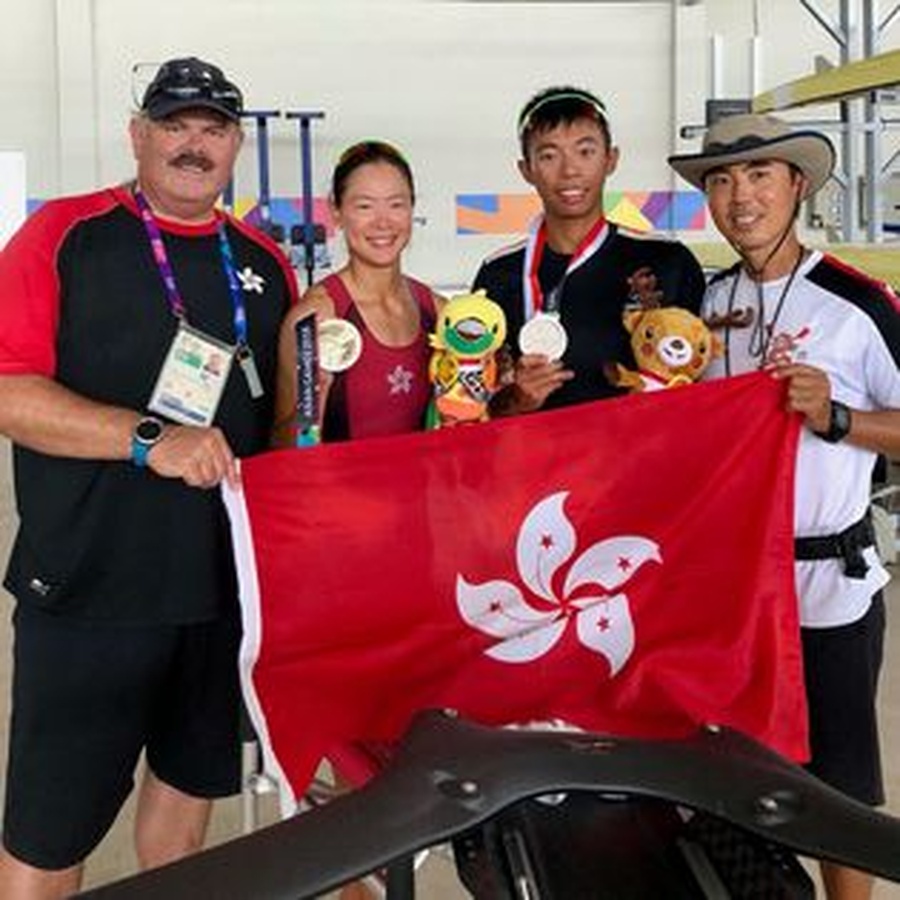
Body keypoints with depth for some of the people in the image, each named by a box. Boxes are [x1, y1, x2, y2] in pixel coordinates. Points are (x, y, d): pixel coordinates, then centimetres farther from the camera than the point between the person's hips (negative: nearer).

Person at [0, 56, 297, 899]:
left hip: (227, 583, 5)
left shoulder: (262, 262, 11)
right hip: (89, 589, -4)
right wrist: (149, 440, -23)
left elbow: (286, 413, 20)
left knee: (191, 781, 20)